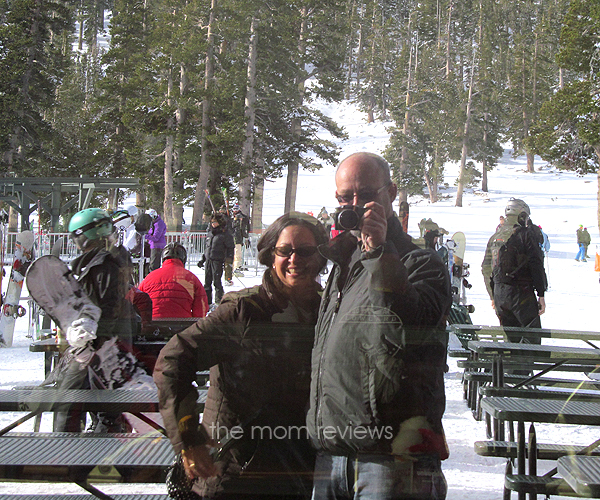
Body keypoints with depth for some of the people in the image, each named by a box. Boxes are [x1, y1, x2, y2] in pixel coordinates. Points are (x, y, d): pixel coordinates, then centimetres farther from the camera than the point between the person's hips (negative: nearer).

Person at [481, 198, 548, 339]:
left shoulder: (494, 237, 14)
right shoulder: (526, 234, -6)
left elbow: (486, 268, 16)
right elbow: (536, 265, -11)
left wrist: (493, 296, 22)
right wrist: (541, 294, -8)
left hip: (499, 292, 6)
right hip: (521, 293, -6)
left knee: (510, 337, 12)